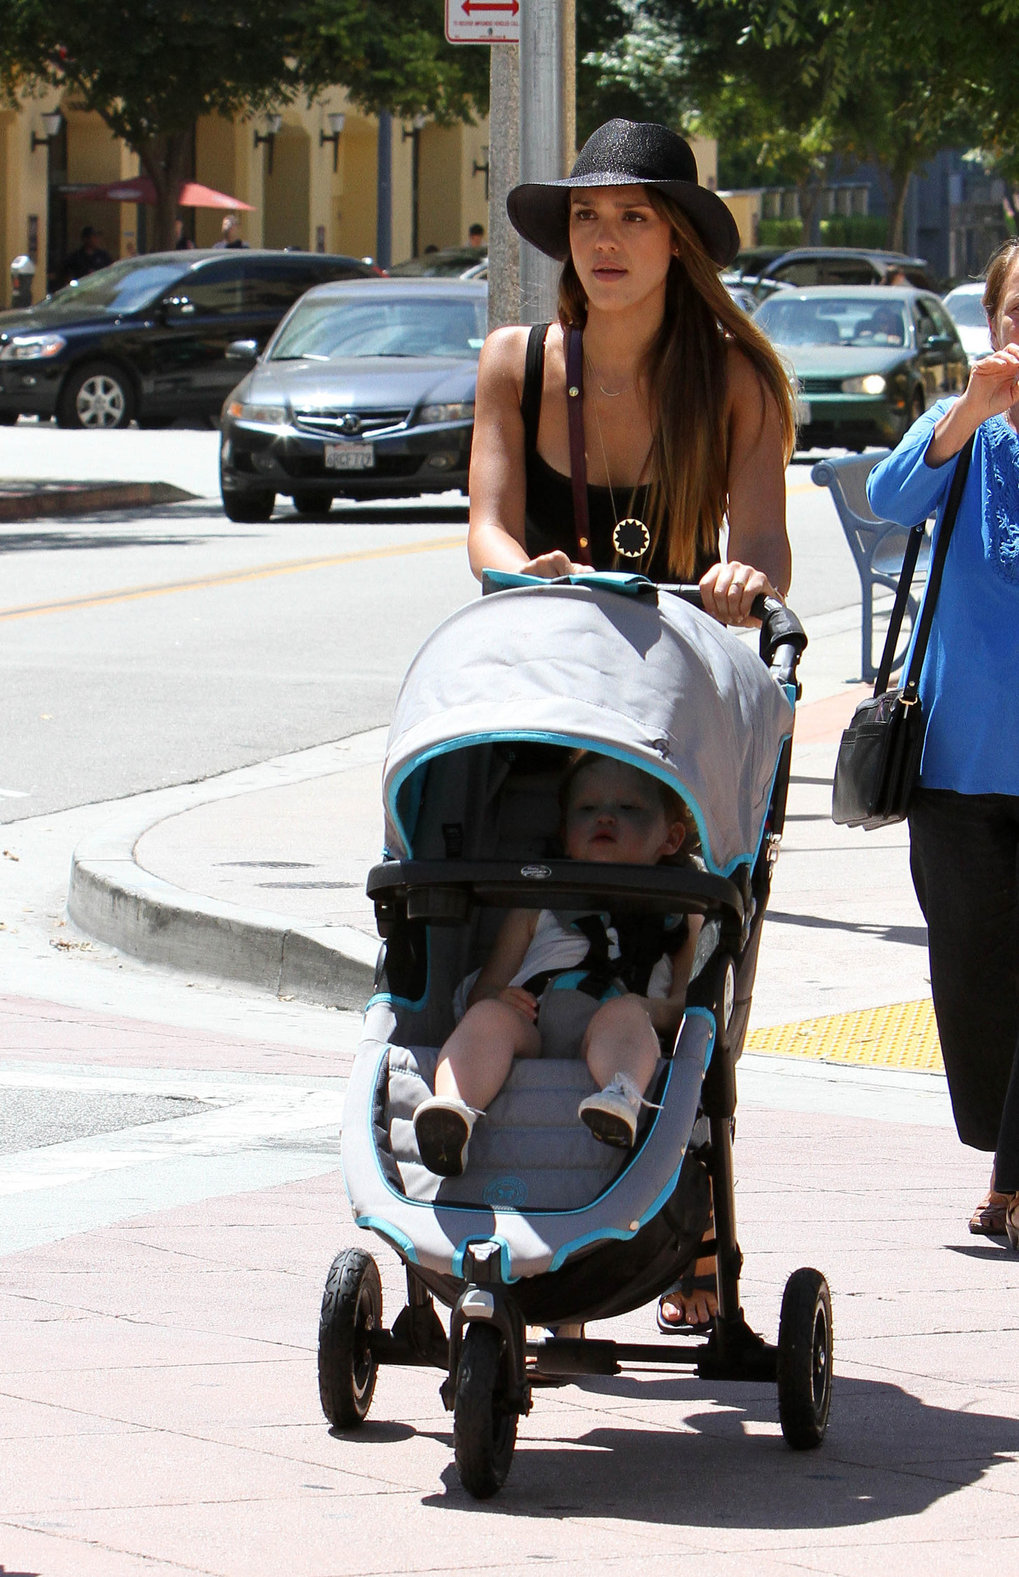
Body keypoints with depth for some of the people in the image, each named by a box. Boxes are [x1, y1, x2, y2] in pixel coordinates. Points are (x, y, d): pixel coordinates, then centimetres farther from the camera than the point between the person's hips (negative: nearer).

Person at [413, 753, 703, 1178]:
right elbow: (483, 990, 25)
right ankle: (453, 1112, -57)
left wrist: (656, 1009, -10)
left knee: (623, 1011, -33)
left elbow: (690, 997, 15)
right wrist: (495, 997, -2)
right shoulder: (537, 906, 35)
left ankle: (623, 1096, -65)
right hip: (527, 1031, 2)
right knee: (488, 1016, -29)